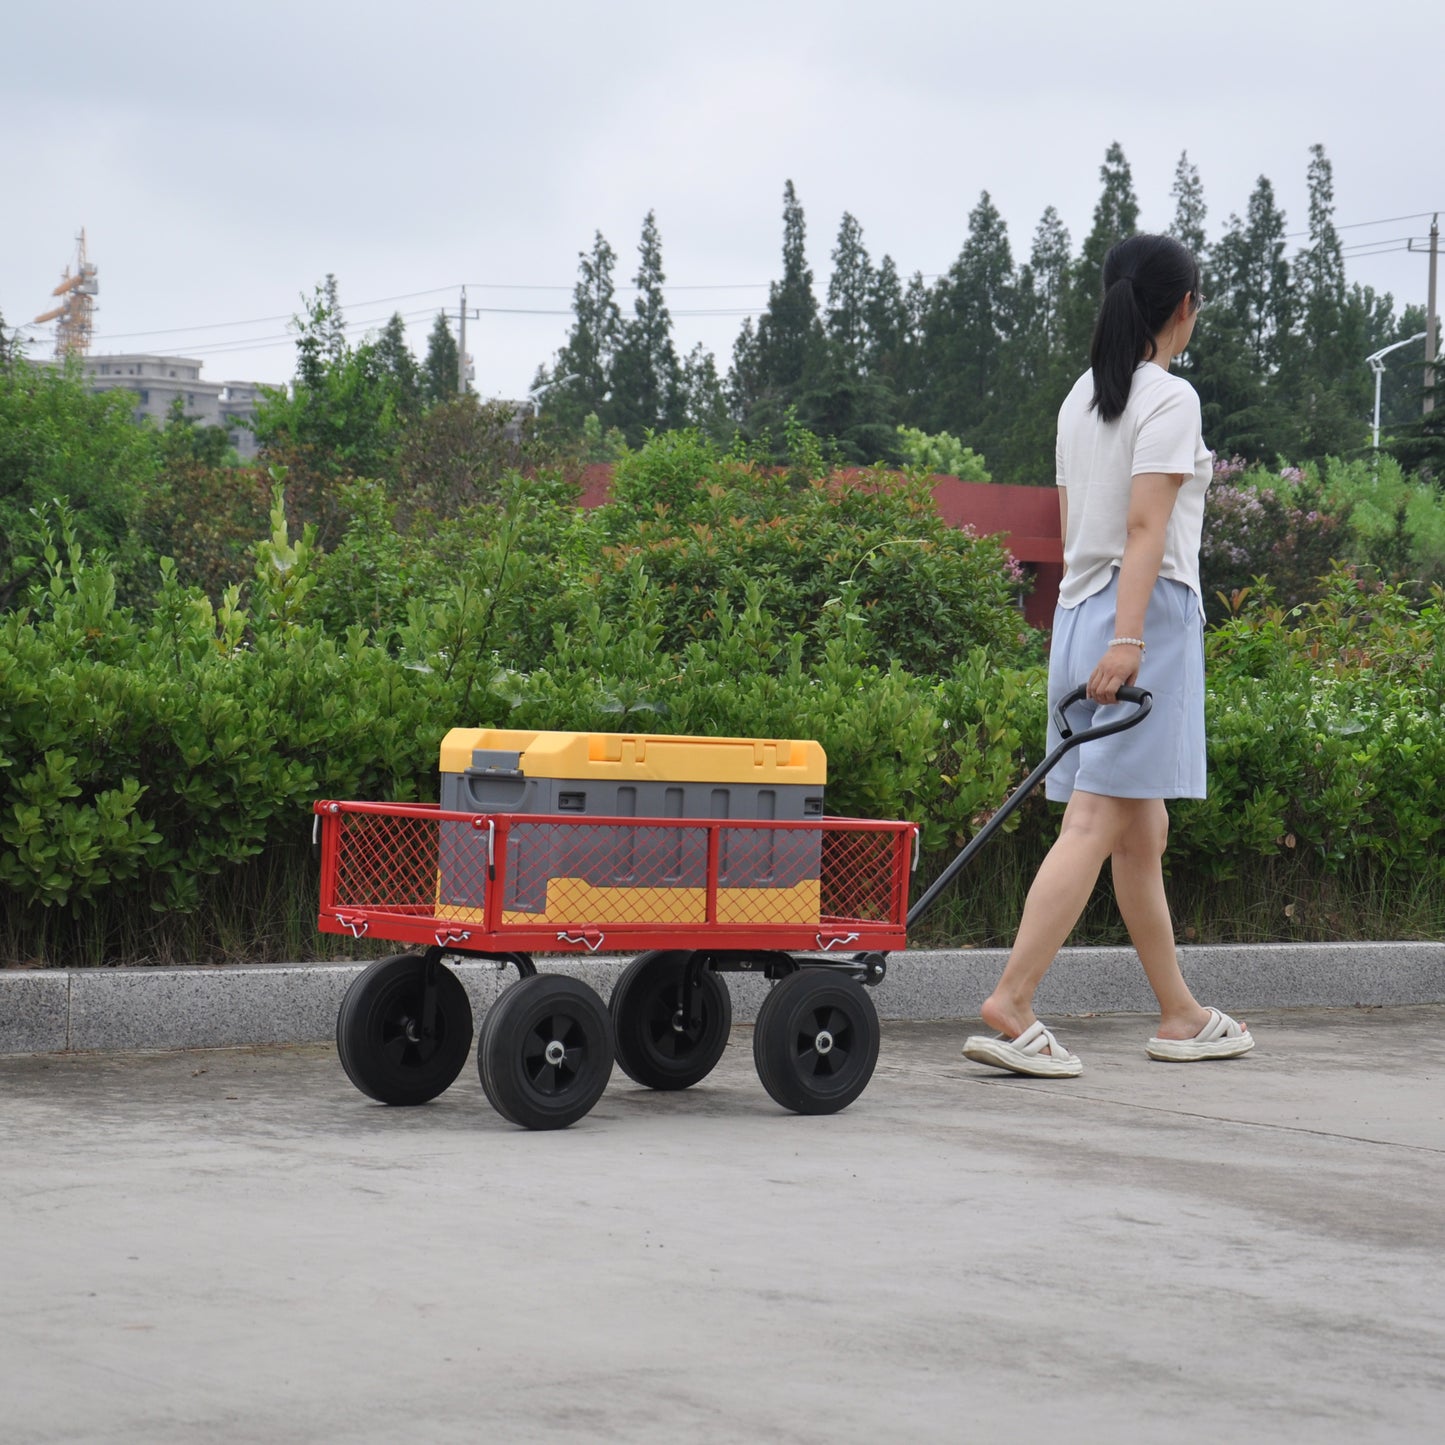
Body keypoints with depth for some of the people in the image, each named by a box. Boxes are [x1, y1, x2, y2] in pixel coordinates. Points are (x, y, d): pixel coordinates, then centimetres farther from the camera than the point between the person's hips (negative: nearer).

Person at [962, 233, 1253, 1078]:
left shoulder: (1083, 398, 15)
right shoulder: (1170, 398, -8)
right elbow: (1145, 526, -17)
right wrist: (1126, 636, -24)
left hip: (1081, 608, 9)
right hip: (1147, 613, -8)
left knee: (1141, 833, 13)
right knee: (1097, 825, -12)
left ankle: (1182, 1016, 21)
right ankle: (1010, 1007, -19)